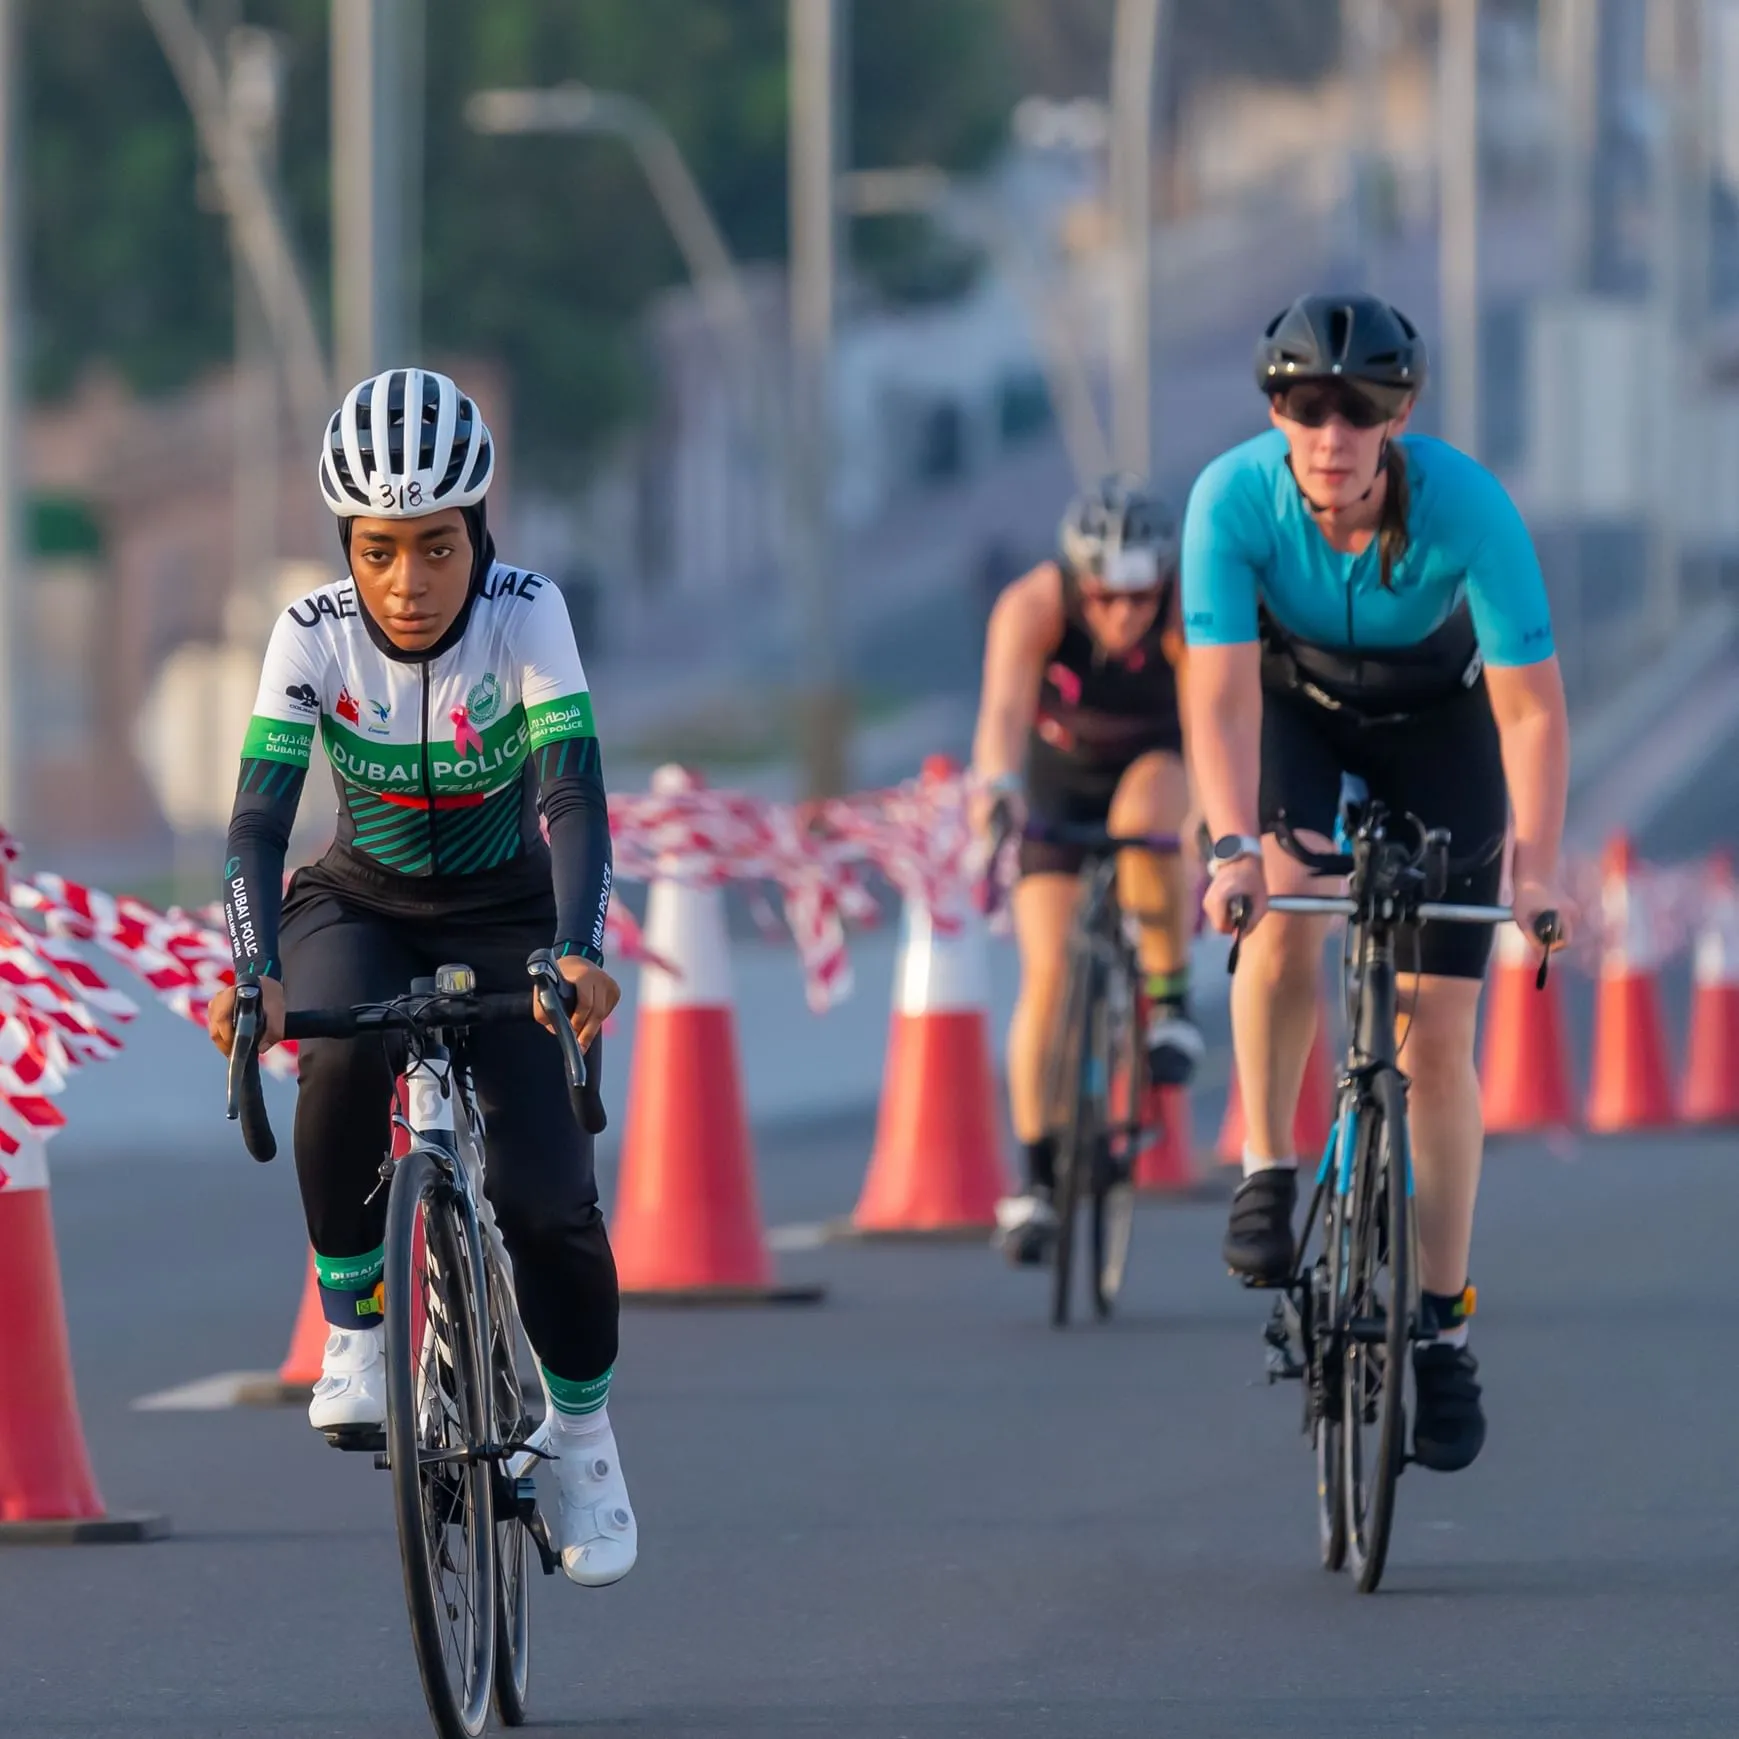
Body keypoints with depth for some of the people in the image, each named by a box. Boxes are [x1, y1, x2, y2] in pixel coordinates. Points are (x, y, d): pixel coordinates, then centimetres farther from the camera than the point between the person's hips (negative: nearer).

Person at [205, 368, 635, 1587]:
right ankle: (354, 1328, -14)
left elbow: (575, 795, -31)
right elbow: (258, 817, -27)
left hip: (503, 910, 0)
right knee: (342, 1061, -35)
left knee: (546, 1198, -15)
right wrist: (251, 973, -43)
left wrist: (577, 952, -48)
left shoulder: (527, 615, -23)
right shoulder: (314, 636, -20)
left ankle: (582, 1428, 13)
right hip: (359, 904, 0)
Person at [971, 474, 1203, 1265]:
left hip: (1153, 760, 0)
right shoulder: (1032, 607, -31)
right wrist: (997, 789, -65)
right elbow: (1003, 709, -45)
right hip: (1058, 771, 0)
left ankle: (1171, 999, -15)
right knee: (1048, 968, -12)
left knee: (1145, 816, -38)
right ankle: (1037, 1180, -3)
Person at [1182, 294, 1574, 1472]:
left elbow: (1531, 707, -29)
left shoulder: (1469, 508, -33)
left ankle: (1444, 1323, 5)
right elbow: (1222, 695, -33)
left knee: (1437, 1032, -5)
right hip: (1296, 702, 0)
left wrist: (1537, 865, -40)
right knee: (1286, 905, -31)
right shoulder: (1234, 497, -31)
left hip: (1437, 722, 0)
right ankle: (1270, 1170, -10)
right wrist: (1232, 844, -47)